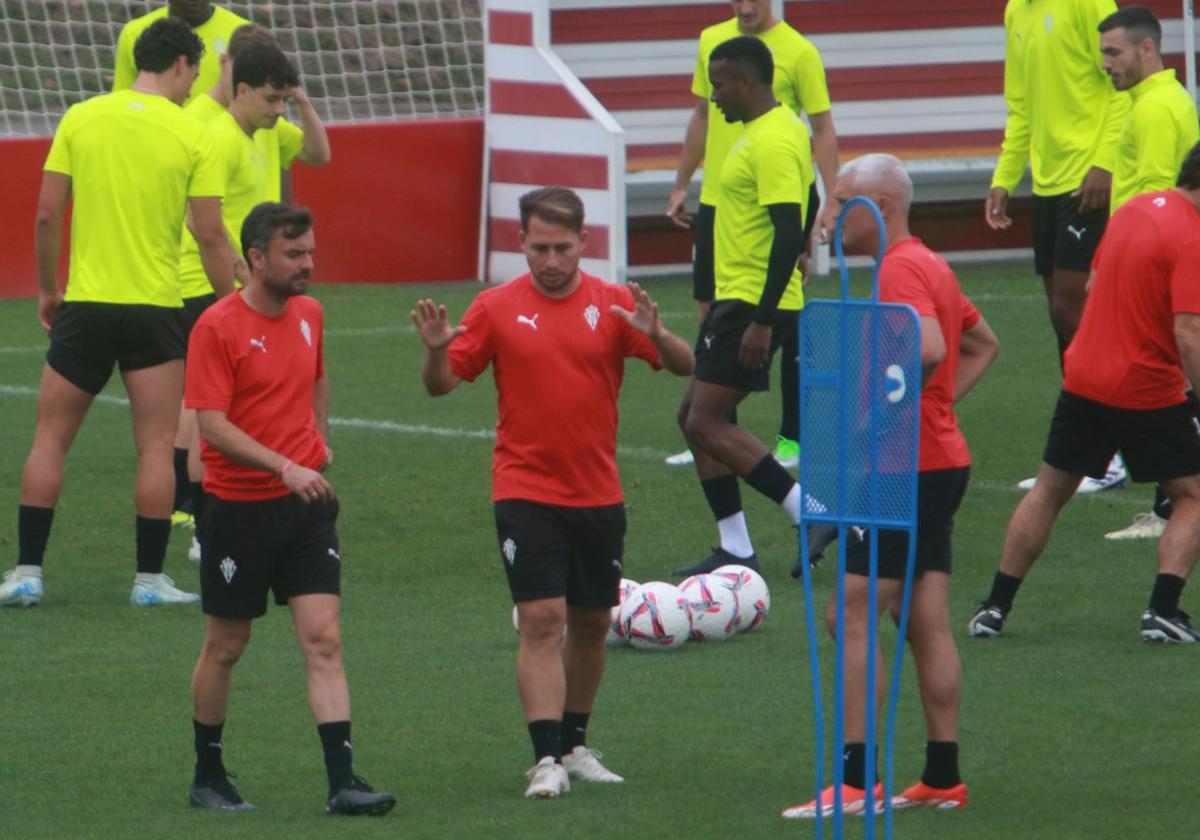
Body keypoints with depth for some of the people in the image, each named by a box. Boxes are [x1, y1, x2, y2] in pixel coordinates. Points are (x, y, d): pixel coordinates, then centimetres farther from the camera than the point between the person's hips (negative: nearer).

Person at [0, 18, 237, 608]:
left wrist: (47, 288, 13)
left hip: (84, 304, 2)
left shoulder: (80, 119, 0)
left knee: (50, 441, 9)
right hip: (155, 308, -2)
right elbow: (210, 236, -5)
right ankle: (149, 579, 6)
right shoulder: (190, 135, -5)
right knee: (156, 449, 6)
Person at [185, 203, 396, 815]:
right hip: (238, 506, -4)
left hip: (305, 502, 4)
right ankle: (208, 776, 24)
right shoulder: (218, 326, -12)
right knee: (226, 645, 7)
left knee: (323, 639, -6)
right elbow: (211, 423, -18)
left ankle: (342, 783, -11)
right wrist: (285, 467, -27)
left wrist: (319, 439, 13)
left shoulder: (309, 314, 7)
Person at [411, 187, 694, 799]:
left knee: (591, 625, 12)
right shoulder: (497, 308, -2)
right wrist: (436, 350, -22)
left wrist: (654, 334, -26)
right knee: (541, 620, -13)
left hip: (598, 495, 3)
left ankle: (574, 746, 28)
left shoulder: (612, 305, 0)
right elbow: (442, 383, 1)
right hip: (526, 492, -3)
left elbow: (685, 367, -5)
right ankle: (547, 759, -15)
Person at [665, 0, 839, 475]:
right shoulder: (712, 41, 9)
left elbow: (823, 130, -7)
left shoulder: (798, 52, -8)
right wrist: (681, 184, 18)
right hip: (717, 200, 6)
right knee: (711, 312, 8)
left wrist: (830, 200, -15)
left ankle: (791, 438, 6)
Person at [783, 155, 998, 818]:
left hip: (907, 470, -10)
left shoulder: (898, 271, -14)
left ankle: (854, 779, -11)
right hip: (941, 460, 10)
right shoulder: (930, 266, 17)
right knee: (927, 623, 10)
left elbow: (929, 348, -32)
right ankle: (943, 777, 11)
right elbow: (983, 344, 29)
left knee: (852, 614, -9)